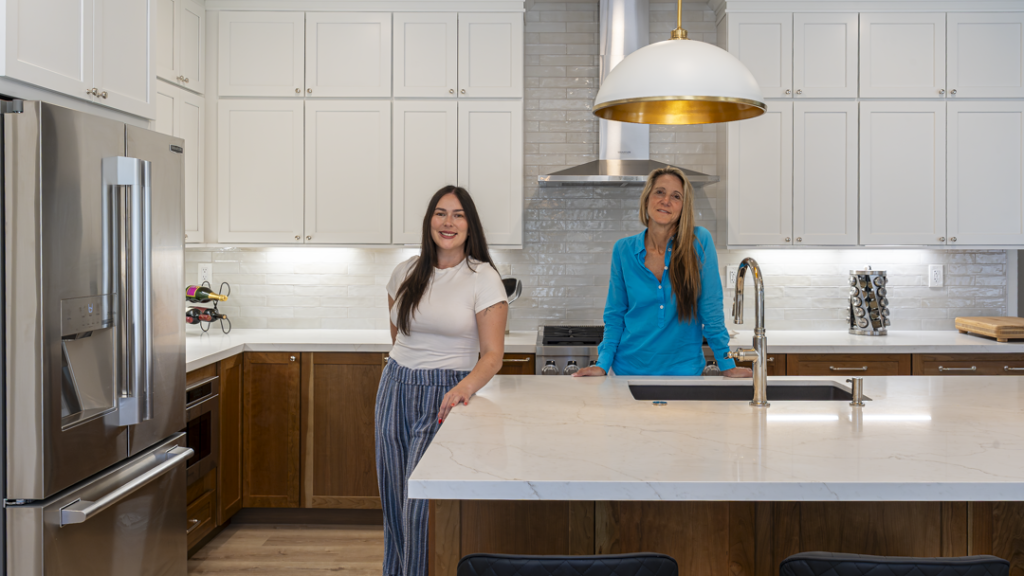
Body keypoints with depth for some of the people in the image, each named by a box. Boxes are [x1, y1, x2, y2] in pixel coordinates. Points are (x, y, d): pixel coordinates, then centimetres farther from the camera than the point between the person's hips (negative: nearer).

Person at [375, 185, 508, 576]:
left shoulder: (484, 278, -8)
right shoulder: (406, 273, 5)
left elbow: (492, 354, -12)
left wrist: (466, 386, -29)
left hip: (445, 396, -4)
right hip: (395, 391, 5)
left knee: (423, 507, -8)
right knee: (394, 503, 11)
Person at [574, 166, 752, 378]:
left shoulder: (699, 242, -9)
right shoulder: (623, 250, -2)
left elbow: (711, 310, -7)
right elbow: (615, 315, 4)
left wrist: (727, 366, -6)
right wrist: (603, 364, -6)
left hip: (682, 368, -1)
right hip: (630, 367, 1)